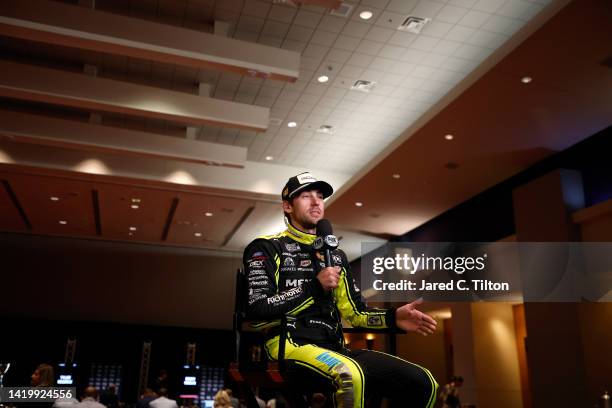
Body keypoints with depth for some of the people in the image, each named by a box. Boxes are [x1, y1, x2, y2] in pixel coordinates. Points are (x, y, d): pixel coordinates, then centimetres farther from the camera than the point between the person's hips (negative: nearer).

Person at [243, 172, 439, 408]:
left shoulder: (335, 255, 24)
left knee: (424, 384, -8)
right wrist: (315, 287, -12)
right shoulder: (266, 248, 4)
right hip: (289, 344, -6)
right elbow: (256, 310, -8)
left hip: (333, 348, 7)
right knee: (350, 376, -39)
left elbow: (354, 312, 21)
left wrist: (392, 318, 1)